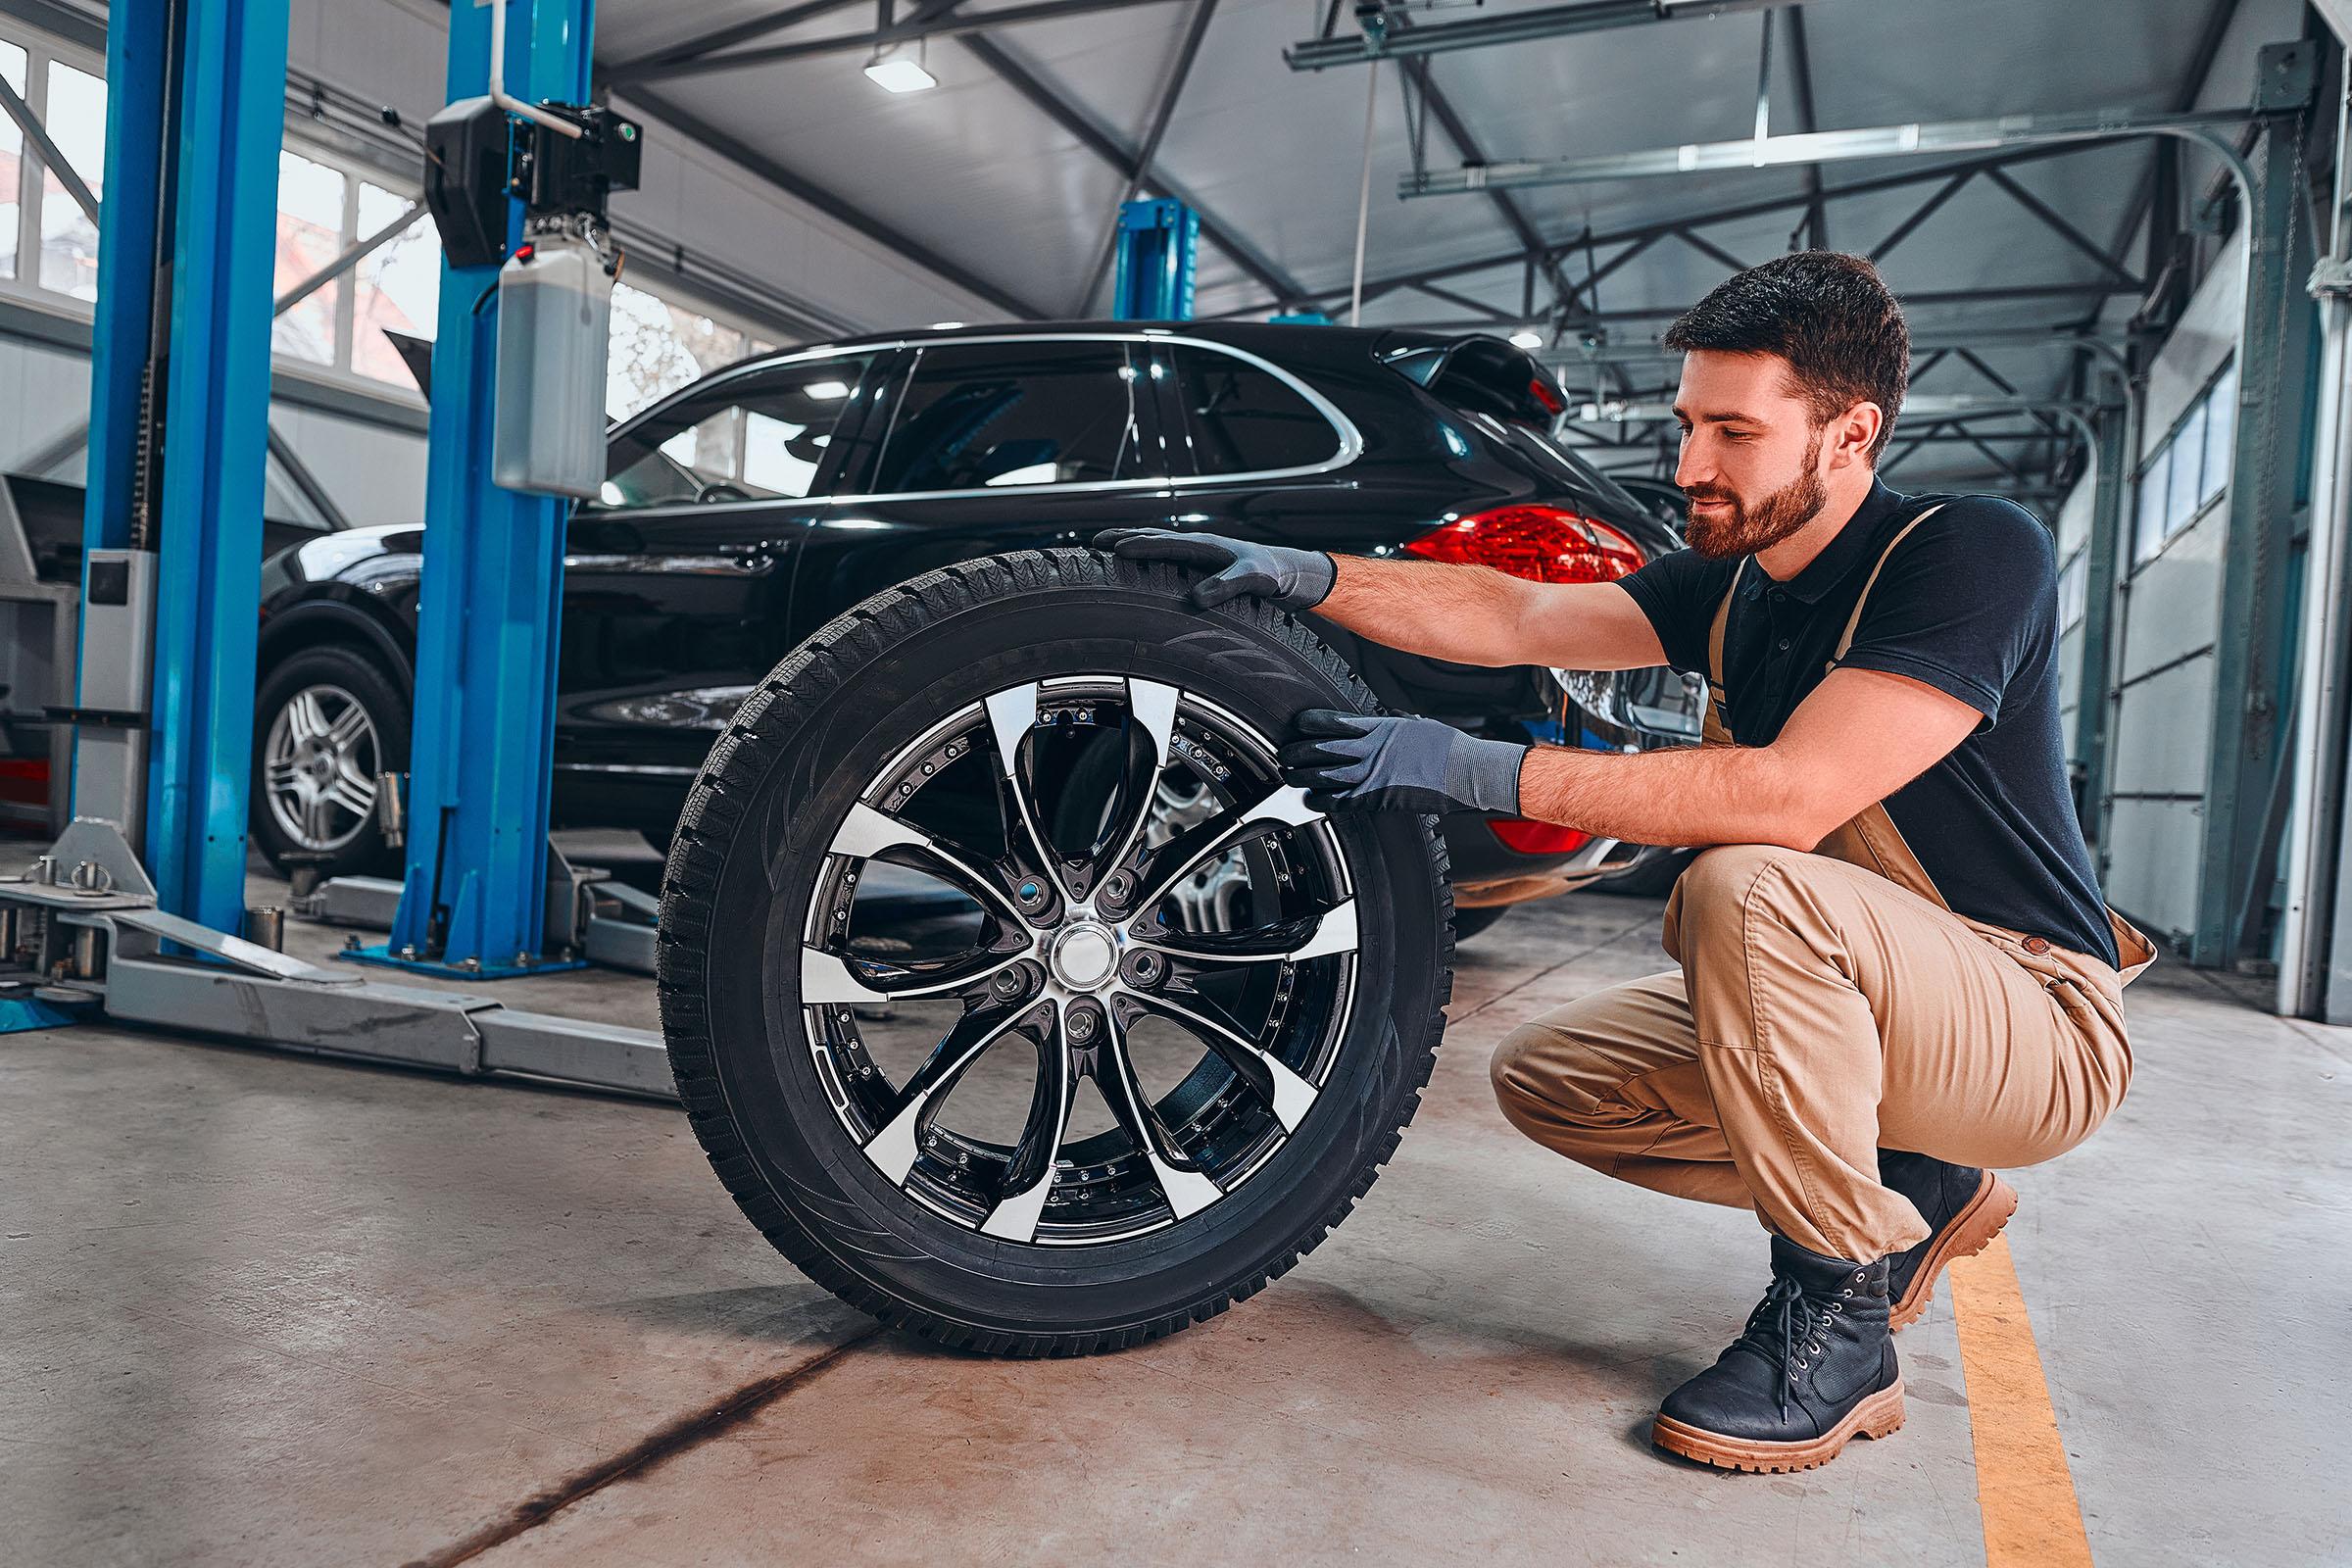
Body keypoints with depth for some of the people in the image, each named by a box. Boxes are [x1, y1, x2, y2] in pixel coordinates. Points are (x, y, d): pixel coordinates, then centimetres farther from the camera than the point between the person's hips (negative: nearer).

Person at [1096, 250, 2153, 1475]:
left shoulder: (1973, 552, -21)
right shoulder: (1732, 582, 3)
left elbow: (1792, 795, -34)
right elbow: (1516, 615, -4)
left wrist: (1481, 772, -35)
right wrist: (1304, 576, -17)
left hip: (2037, 1021, -8)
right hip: (1840, 987, 8)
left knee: (1745, 889, -35)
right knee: (1545, 1079, 0)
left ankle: (1839, 1320, -16)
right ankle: (1906, 1193, 12)